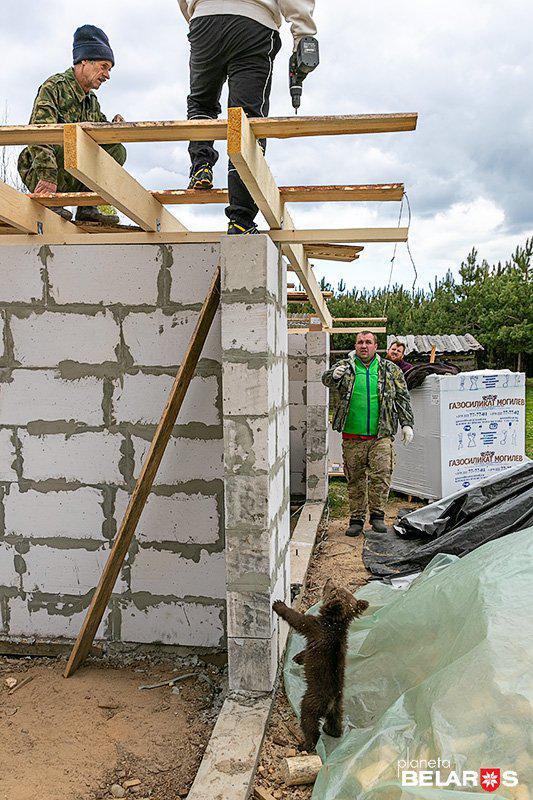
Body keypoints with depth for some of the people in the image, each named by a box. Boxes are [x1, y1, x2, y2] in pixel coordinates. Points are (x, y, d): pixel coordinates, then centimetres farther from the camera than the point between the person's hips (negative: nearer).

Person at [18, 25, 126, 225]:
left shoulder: (92, 100, 15)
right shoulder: (55, 86, -11)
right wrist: (47, 176, -38)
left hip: (73, 177, 8)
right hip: (38, 173, -8)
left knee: (117, 150, -1)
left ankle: (87, 208, -5)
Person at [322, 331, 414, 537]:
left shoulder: (390, 369, 10)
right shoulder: (345, 366, 8)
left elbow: (403, 398, 12)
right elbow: (327, 379, -8)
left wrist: (407, 424, 7)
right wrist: (334, 375, -31)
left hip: (381, 435, 0)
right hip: (352, 437, 1)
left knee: (381, 475, -8)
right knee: (355, 479, 7)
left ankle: (377, 514, 8)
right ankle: (356, 518, 18)